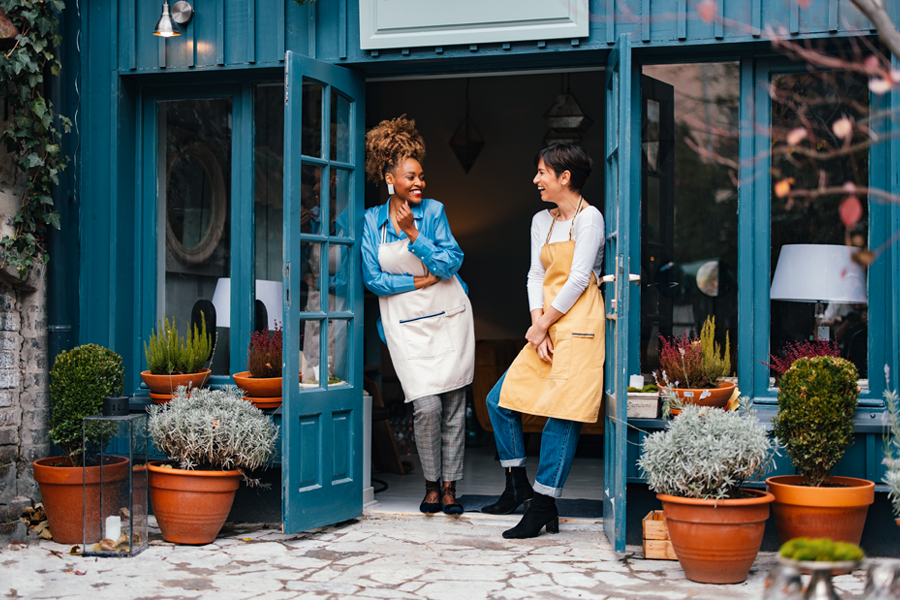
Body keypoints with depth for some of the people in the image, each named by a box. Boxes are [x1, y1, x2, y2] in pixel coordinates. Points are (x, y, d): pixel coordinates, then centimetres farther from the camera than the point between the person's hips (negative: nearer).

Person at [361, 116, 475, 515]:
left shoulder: (433, 211, 2)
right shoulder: (371, 221, 2)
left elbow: (451, 262, -7)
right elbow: (372, 278, -1)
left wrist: (413, 234, -14)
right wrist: (419, 281, -6)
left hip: (448, 317, 1)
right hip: (405, 324, -1)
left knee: (453, 404, 1)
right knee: (426, 405, -11)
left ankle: (450, 485, 12)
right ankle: (431, 483, 8)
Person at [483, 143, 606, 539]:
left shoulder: (589, 218, -6)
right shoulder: (542, 221, 17)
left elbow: (579, 279, -12)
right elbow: (536, 275, 12)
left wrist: (543, 324, -10)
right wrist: (537, 324, -3)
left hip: (577, 326, -8)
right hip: (545, 327, 8)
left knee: (562, 411, -9)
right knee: (500, 399, 5)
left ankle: (543, 505, -6)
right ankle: (517, 485, 16)